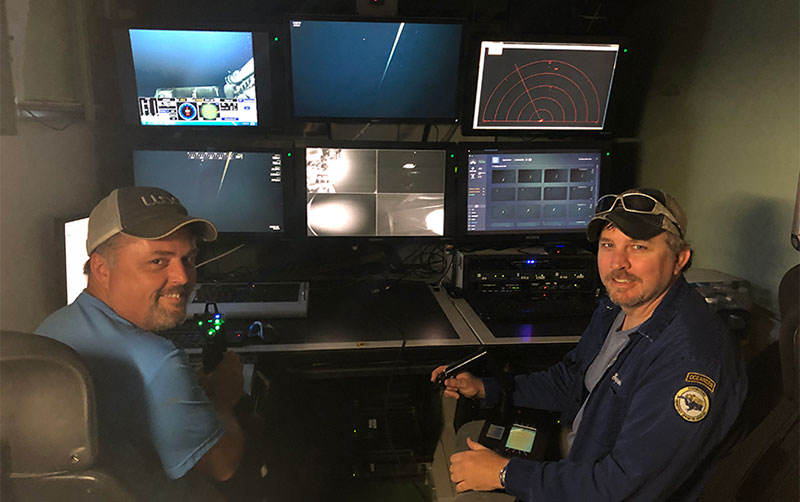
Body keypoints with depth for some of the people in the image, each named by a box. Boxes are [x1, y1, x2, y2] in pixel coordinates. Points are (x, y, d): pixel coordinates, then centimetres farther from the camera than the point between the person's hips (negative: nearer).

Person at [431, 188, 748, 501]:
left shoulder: (691, 361, -33)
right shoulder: (616, 307, -2)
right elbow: (567, 381, 12)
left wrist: (505, 473, -27)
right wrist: (484, 388, 1)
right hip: (572, 451, 8)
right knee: (469, 432, 17)